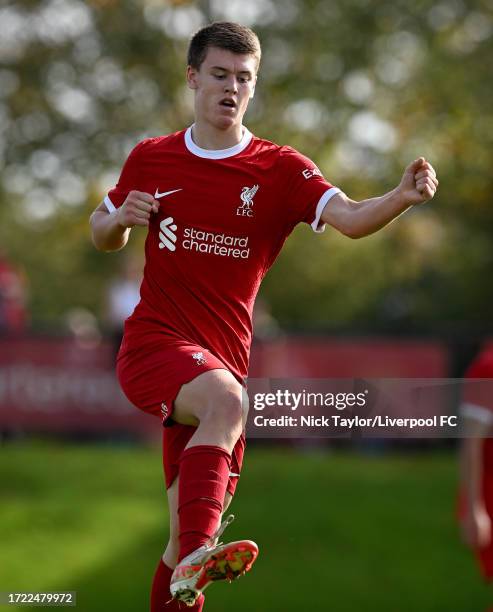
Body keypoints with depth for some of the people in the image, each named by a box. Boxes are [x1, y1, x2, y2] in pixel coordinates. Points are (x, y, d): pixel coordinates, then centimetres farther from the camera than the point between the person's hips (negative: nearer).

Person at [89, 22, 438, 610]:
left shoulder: (281, 170, 1)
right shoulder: (150, 159, 7)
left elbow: (350, 218, -16)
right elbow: (103, 236, 21)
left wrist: (401, 197, -36)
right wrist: (122, 217, -2)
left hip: (222, 358, 2)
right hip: (153, 341, -2)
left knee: (186, 540, 2)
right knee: (228, 401, -36)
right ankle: (197, 554, -51)